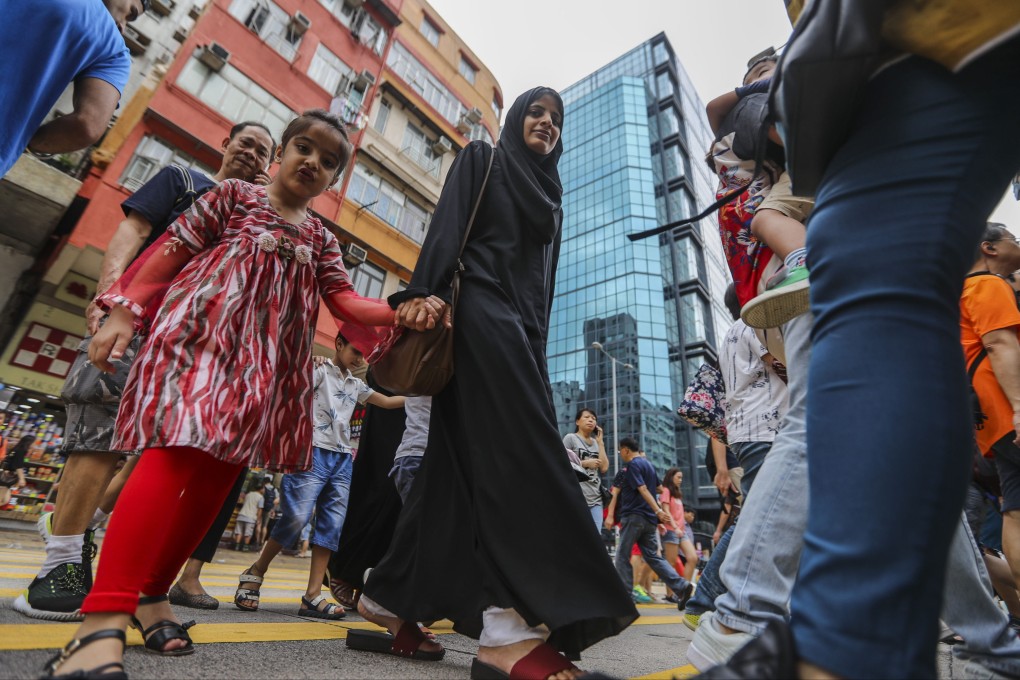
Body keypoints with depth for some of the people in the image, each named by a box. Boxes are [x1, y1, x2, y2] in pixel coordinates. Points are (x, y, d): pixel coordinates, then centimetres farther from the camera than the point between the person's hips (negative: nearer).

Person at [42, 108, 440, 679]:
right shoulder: (235, 194, 12)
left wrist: (400, 313, -11)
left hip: (264, 363, 4)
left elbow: (344, 300, 7)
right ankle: (105, 620, -22)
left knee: (219, 473, 2)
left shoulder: (322, 239, 20)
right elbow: (172, 248, 7)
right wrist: (126, 311, -2)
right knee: (180, 452, -23)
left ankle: (153, 592, 18)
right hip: (200, 334, -4)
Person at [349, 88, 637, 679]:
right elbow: (447, 227, -3)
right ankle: (509, 629, -21)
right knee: (522, 448, -22)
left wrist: (536, 351, 15)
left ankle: (392, 602, 10)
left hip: (521, 330, 7)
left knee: (462, 461, 0)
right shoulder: (481, 159, 15)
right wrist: (424, 292, -20)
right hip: (479, 312, -6)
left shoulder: (551, 199, 32)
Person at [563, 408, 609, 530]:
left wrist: (600, 442, 7)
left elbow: (604, 468, 7)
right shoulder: (570, 438, 1)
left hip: (596, 498, 6)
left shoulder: (596, 442, 18)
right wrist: (586, 463, -10)